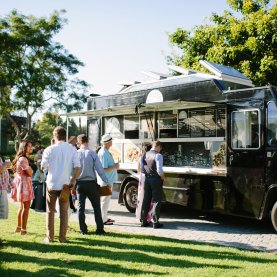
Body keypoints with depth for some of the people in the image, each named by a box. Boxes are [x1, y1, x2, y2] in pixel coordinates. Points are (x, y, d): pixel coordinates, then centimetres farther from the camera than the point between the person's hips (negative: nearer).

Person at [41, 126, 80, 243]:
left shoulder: (50, 149, -6)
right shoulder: (72, 149, -2)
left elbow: (43, 167, -4)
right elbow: (77, 167, -9)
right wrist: (72, 182, -4)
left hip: (52, 184, -1)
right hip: (65, 184, 1)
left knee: (50, 211, 11)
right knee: (64, 211, 11)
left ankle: (49, 237, 13)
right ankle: (62, 237, 12)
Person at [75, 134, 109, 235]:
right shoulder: (92, 153, -8)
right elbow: (100, 170, -10)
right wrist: (106, 182, -3)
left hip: (79, 183, 2)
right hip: (91, 183, -2)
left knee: (81, 207, 10)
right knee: (96, 206, 7)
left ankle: (83, 229, 13)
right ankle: (99, 229, 6)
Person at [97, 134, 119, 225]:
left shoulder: (106, 152, 11)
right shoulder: (103, 153, -21)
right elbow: (104, 169, -24)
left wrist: (115, 165, 11)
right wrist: (114, 167, -18)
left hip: (109, 180, 11)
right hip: (106, 180, -11)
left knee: (106, 199, 18)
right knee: (105, 200, -3)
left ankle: (105, 217, 29)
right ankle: (103, 220, 5)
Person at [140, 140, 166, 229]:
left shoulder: (145, 155, 7)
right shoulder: (158, 155, -14)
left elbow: (142, 169, 10)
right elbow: (159, 170, -19)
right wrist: (163, 178, -4)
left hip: (147, 179, 6)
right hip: (156, 180, -6)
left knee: (146, 200, 13)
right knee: (156, 201, 2)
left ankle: (143, 221, 18)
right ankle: (155, 222, 4)